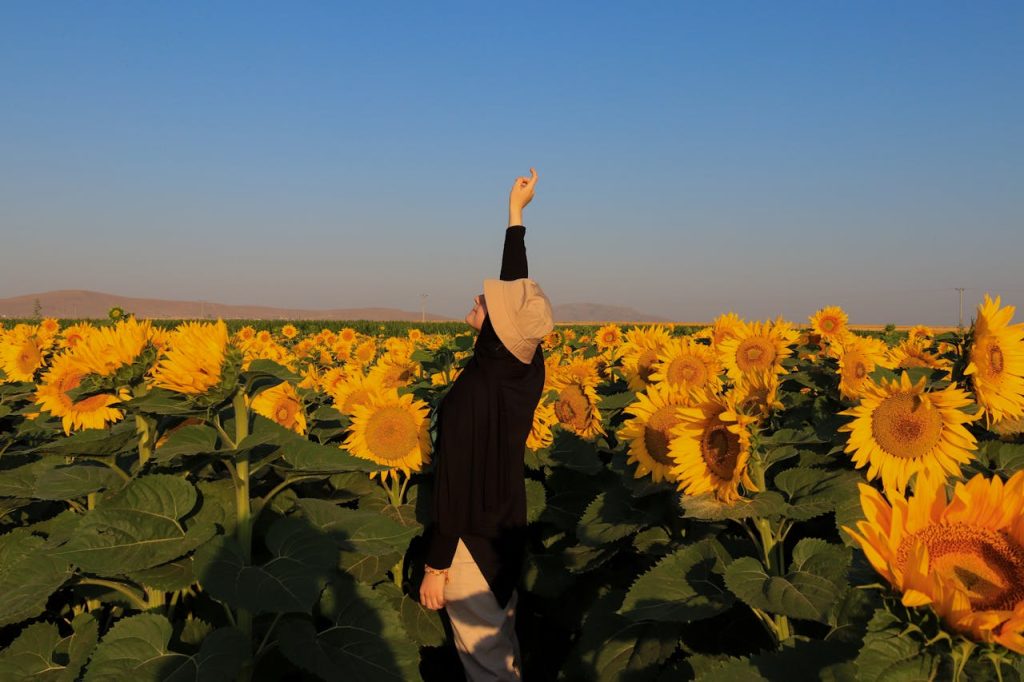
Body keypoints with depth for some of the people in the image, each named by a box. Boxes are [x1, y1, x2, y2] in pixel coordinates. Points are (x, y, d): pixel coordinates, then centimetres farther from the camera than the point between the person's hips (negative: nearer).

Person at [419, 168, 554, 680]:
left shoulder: (473, 391, -28)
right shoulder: (529, 366, -8)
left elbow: (453, 485, -24)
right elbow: (518, 288, 6)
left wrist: (435, 567, -15)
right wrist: (516, 212, 15)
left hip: (472, 538, -8)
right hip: (507, 529, 8)